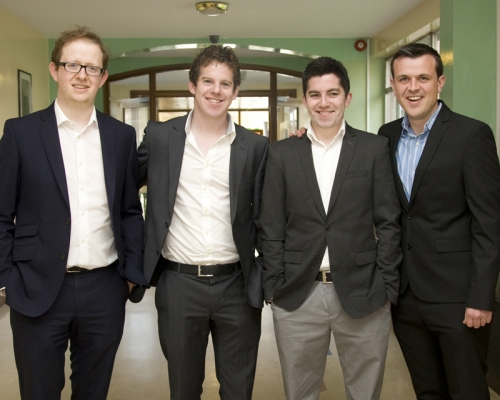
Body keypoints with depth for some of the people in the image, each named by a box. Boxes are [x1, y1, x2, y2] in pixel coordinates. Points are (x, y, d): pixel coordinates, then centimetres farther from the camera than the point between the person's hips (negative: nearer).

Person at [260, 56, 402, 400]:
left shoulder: (375, 148, 3)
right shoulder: (281, 154, 5)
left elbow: (388, 223, 2)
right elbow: (272, 229, 4)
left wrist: (387, 287, -3)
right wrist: (273, 289, 0)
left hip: (363, 295, 0)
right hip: (297, 296, 1)